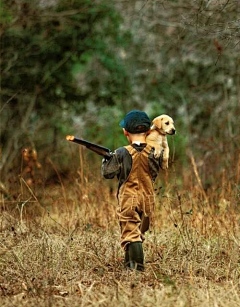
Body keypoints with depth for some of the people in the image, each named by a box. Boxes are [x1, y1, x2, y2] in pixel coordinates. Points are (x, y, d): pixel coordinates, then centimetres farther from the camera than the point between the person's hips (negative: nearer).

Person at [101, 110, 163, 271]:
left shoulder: (122, 153, -11)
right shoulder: (154, 153, -2)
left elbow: (107, 173, -7)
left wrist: (106, 160, 12)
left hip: (128, 199, -4)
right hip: (148, 199, 4)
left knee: (130, 233, -6)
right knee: (140, 232, 20)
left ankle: (137, 265, -22)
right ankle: (131, 262, 30)